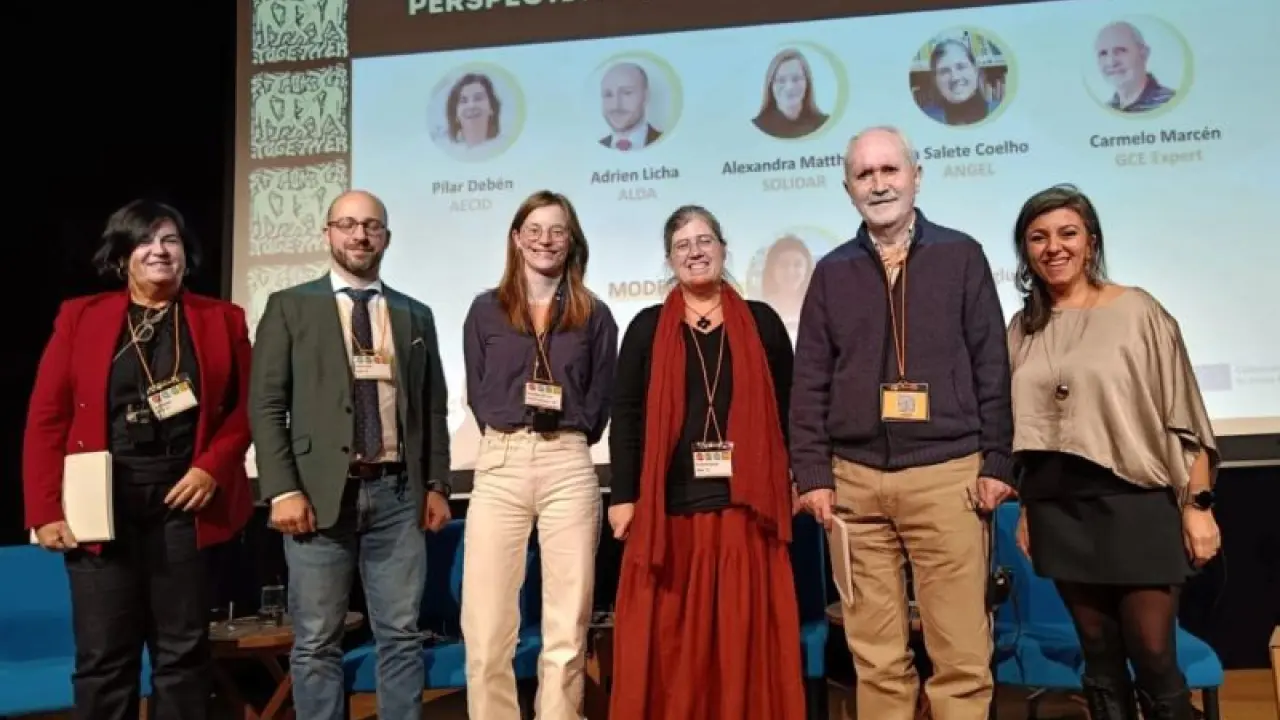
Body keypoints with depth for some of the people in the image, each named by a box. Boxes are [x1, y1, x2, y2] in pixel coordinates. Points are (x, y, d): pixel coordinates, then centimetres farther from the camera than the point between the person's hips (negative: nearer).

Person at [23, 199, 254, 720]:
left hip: (186, 503, 0)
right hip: (101, 505, 0)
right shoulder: (80, 317, 8)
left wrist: (213, 466, -11)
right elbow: (46, 419, 3)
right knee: (102, 657, 5)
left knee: (183, 653, 7)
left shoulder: (222, 320, 8)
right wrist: (45, 509, -4)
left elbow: (247, 406, 5)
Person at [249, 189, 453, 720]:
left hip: (397, 493, 3)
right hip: (321, 493, -2)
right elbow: (266, 406, -1)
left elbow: (434, 408, 14)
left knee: (401, 636, 6)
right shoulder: (290, 307, 5)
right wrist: (282, 490, -10)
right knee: (316, 642, 4)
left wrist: (437, 484, 6)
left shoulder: (415, 315, 14)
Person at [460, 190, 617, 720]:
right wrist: (512, 438, 3)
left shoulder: (594, 315, 9)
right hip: (500, 465, 0)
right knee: (485, 628, -2)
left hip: (568, 467, 0)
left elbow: (600, 399, 10)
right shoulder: (485, 310, 10)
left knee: (567, 629, 2)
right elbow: (477, 395, 10)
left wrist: (564, 438, 3)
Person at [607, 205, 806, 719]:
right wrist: (623, 496, -2)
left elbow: (788, 409, 9)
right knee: (670, 638, 3)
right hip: (670, 506, 0)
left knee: (744, 636, 4)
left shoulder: (762, 323, 9)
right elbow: (626, 416, 4)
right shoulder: (647, 328, 8)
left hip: (746, 504, 0)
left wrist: (799, 481, 4)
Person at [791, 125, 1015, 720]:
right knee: (875, 654, 7)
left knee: (961, 651, 0)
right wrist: (812, 473, 1)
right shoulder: (832, 271, 11)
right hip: (855, 480, 2)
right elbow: (810, 383, 8)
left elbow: (992, 367, 5)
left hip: (948, 475, -1)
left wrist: (997, 462, -1)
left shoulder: (960, 255, 7)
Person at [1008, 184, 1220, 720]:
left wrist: (1197, 503, -9)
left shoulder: (1136, 310, -4)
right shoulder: (1023, 328, 7)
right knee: (1100, 657, 12)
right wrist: (1025, 509, 13)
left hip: (1136, 503, -3)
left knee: (1154, 659, 1)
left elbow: (1181, 414, -5)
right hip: (1060, 511, 4)